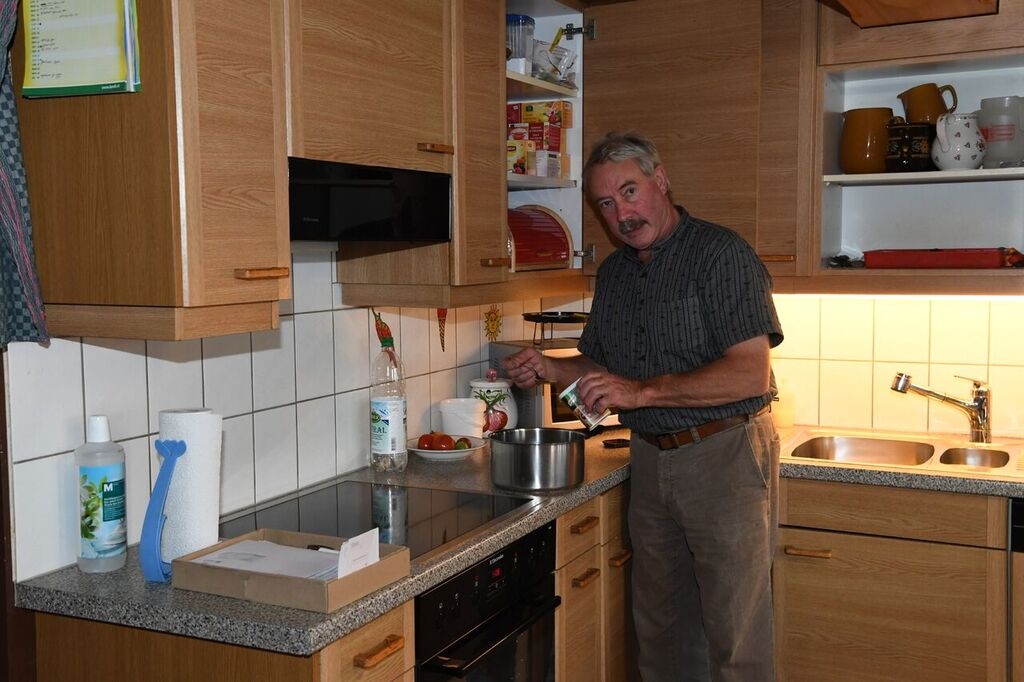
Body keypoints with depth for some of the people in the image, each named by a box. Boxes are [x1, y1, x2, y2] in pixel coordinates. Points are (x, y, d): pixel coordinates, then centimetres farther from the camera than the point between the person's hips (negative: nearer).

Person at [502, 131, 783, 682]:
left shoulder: (721, 253, -12)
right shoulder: (613, 273, 11)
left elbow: (750, 373, -21)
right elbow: (600, 364, 22)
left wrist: (642, 391, -25)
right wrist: (547, 368, 2)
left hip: (725, 455, -7)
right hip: (650, 460, 7)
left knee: (736, 634, 0)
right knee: (661, 628, 15)